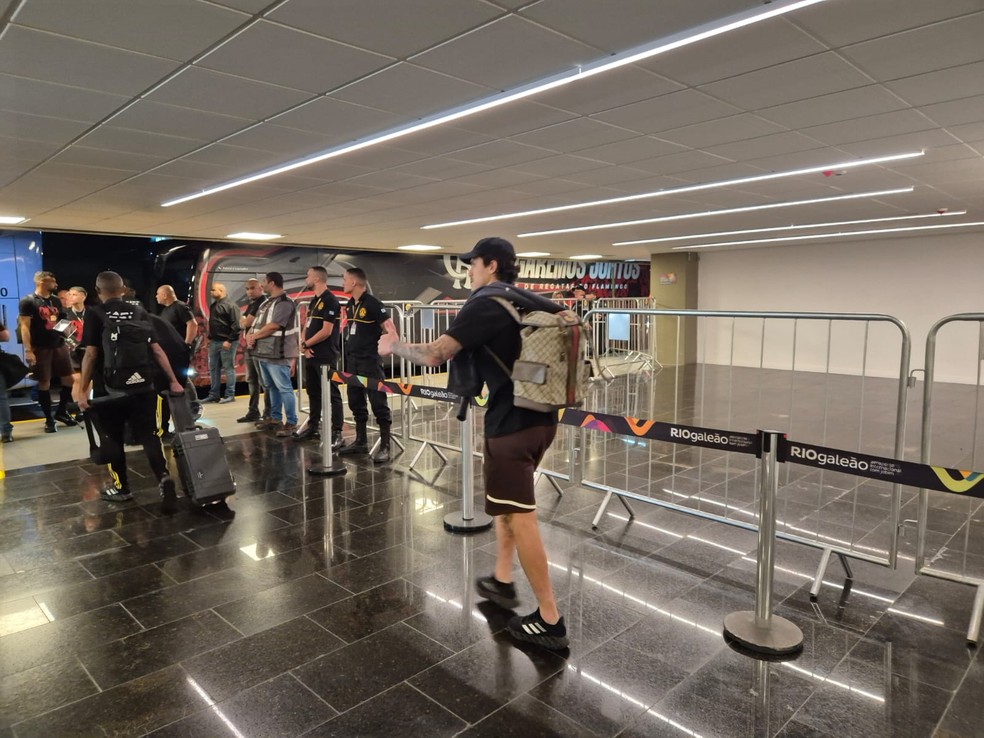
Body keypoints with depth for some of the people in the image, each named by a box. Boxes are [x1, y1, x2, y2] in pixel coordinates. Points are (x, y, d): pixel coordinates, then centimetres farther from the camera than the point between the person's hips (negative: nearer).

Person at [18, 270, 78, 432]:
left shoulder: (56, 301, 13)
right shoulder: (28, 301, -6)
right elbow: (24, 327, -12)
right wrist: (27, 350, -19)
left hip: (59, 345, 6)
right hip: (40, 348, -6)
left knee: (69, 379, 6)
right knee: (44, 383, 0)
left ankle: (61, 411, 24)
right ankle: (49, 419, 10)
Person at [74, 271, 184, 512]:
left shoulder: (94, 314, -4)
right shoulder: (139, 312, 4)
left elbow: (91, 354, -10)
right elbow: (156, 350, 0)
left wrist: (82, 389, -7)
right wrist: (173, 381, 3)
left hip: (108, 389, -2)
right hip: (142, 387, 2)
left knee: (113, 439, 13)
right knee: (149, 436, 5)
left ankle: (121, 488, 22)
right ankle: (164, 478, -14)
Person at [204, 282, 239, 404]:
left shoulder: (230, 305, -11)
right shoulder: (213, 306, 16)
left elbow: (236, 325, -17)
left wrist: (229, 341, -19)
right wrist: (210, 338, 18)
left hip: (226, 342, -9)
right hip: (214, 342, 9)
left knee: (228, 368, -2)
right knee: (213, 368, 10)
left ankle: (230, 395, 3)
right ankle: (214, 394, 16)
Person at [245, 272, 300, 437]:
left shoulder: (284, 303, -14)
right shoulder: (267, 302, 17)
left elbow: (273, 326, -20)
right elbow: (257, 323, 17)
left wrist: (254, 336, -7)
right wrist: (250, 335, -4)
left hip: (277, 354, -10)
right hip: (264, 352, 10)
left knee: (284, 388, -7)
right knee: (271, 387, 17)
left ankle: (291, 423, -2)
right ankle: (275, 419, 27)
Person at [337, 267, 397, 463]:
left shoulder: (372, 303, -12)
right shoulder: (349, 305, 12)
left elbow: (390, 328, -17)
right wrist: (348, 351, 18)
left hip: (370, 360, -8)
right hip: (352, 360, 8)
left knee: (378, 403, -5)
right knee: (355, 402, 14)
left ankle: (385, 447, -1)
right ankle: (361, 441, 26)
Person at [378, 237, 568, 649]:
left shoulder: (485, 302, -11)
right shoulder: (532, 300, 12)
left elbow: (434, 356, -13)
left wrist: (395, 346, 4)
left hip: (512, 421, -9)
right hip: (541, 416, 9)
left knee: (520, 517, -2)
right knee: (506, 501, 24)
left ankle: (550, 620, 5)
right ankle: (502, 580, 36)